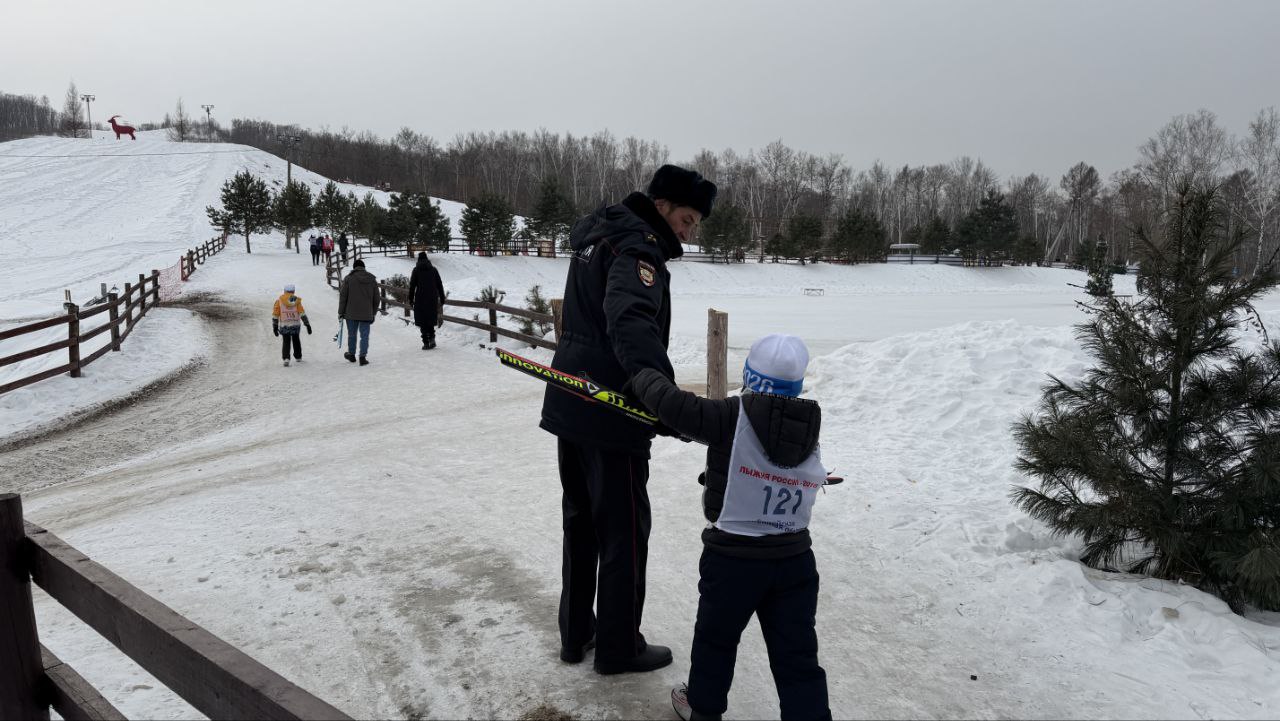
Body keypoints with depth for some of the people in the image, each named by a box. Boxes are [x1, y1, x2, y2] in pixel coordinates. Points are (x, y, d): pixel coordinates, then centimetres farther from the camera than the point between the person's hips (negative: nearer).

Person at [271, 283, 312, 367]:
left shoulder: (279, 300, 2)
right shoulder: (296, 300, 1)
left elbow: (275, 314, 1)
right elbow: (302, 313, -7)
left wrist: (275, 327, 8)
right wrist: (307, 325, -7)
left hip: (284, 326, -1)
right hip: (296, 325, 1)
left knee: (286, 342, 5)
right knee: (296, 341, 20)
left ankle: (286, 358, -15)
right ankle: (298, 357, 31)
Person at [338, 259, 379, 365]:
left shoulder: (348, 278, -3)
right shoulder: (372, 279, 6)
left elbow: (343, 296, -4)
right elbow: (376, 298, 10)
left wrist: (341, 312, 4)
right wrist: (373, 313, 19)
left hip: (351, 313, -1)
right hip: (367, 314, 1)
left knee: (352, 334, 14)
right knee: (364, 336, 3)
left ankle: (351, 354, 29)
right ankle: (363, 357, -5)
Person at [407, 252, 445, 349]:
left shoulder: (416, 270, 0)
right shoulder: (433, 269, 7)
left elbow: (412, 285, -2)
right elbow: (440, 285, 7)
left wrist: (411, 299, 4)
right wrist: (442, 299, 12)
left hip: (420, 298, -2)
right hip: (432, 299, 3)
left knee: (423, 320, 2)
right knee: (430, 319, 16)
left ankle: (426, 343, -1)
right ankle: (432, 338, 2)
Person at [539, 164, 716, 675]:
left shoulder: (599, 236, 14)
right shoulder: (638, 247, -17)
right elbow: (630, 319, -36)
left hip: (571, 404, 9)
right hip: (611, 413, -9)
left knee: (581, 520, 19)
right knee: (624, 531, 5)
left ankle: (575, 634, 32)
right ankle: (618, 648, 19)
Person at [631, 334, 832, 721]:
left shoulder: (732, 417, -17)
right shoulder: (809, 428, 0)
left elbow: (674, 405, -20)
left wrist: (642, 376, 0)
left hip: (732, 557, -3)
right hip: (794, 560, 3)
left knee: (716, 638, 21)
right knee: (796, 656, 11)